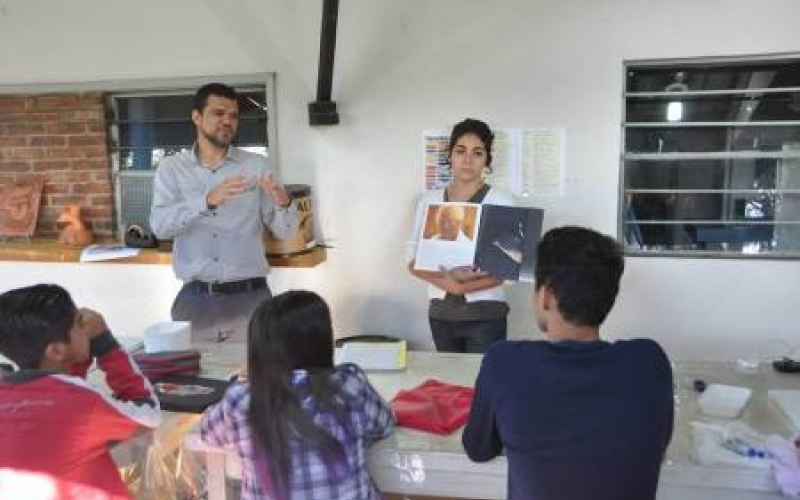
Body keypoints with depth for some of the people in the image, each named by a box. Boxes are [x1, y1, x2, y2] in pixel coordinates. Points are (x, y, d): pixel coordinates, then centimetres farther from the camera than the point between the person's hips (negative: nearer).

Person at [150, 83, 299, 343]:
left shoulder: (257, 165, 3)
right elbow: (160, 225, -11)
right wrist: (208, 200, -26)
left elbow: (284, 231, 1)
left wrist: (284, 203, -21)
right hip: (196, 299, 0)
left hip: (249, 297, 0)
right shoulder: (171, 167, 4)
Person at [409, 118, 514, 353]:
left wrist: (462, 286, -21)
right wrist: (448, 280, -16)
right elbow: (414, 262, 2)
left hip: (485, 314, -3)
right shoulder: (429, 200, 5)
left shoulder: (501, 201, -5)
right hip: (441, 313, 3)